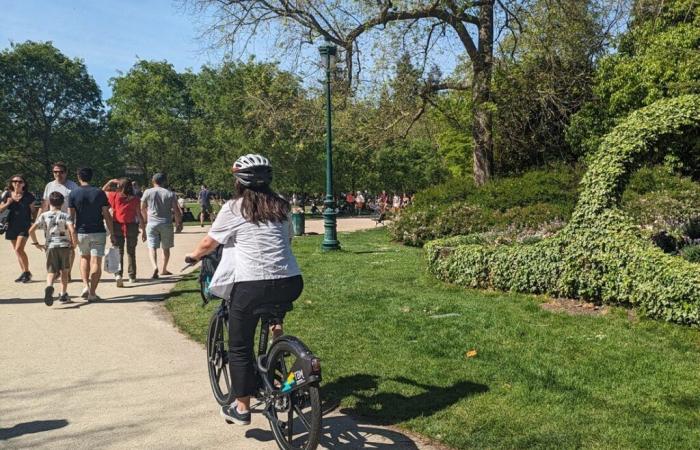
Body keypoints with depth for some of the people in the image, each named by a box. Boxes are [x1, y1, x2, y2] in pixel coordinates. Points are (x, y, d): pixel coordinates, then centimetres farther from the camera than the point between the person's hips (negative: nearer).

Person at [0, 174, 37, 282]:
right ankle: (24, 273, 21)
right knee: (17, 251, 10)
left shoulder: (28, 196, -4)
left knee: (19, 249, -16)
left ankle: (27, 272, -4)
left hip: (24, 226, -5)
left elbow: (33, 211, 4)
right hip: (12, 226, 5)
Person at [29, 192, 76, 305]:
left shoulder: (44, 215, 4)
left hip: (50, 246, 0)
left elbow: (31, 230, -3)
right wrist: (74, 243, -2)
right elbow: (72, 230, -17)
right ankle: (63, 294, 19)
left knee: (51, 272, 2)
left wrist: (36, 243, 9)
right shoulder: (66, 216, -1)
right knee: (64, 271, 16)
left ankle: (49, 287, -28)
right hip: (65, 246, 0)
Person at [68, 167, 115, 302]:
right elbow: (107, 215, -4)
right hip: (98, 232, -1)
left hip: (81, 232, 2)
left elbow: (71, 216, -3)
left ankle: (86, 285, 7)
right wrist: (112, 234, 0)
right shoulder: (99, 193, -3)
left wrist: (72, 233, 4)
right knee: (96, 261, 1)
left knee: (84, 258, 22)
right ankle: (92, 292, -2)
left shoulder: (73, 194, -2)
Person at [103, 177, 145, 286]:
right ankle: (132, 276, 20)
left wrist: (110, 182, 19)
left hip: (117, 226, 0)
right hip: (131, 227, 0)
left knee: (118, 252, 5)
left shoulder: (114, 196, -4)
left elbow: (103, 190, 16)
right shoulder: (135, 199, -6)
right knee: (131, 252, 13)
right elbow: (139, 215, -5)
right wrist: (143, 229, 2)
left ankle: (118, 274, -14)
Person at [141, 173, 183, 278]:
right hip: (166, 223, 1)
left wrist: (146, 219, 26)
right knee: (166, 248, 15)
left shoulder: (147, 192, 1)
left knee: (152, 247, -2)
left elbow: (142, 209, 9)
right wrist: (179, 222, 11)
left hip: (152, 223, -1)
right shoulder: (170, 194, 0)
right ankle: (164, 270, 25)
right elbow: (176, 210, -2)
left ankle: (155, 266, -25)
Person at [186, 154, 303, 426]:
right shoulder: (281, 206, 12)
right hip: (291, 284, 4)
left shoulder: (233, 209, 0)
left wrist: (194, 255, 30)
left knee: (240, 348, 12)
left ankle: (241, 409, 19)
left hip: (252, 287, -4)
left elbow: (209, 243, 9)